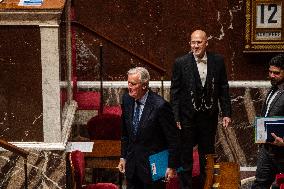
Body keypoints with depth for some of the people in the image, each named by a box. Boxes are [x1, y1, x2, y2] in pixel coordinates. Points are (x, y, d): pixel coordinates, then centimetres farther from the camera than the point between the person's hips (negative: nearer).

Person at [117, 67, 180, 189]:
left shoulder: (160, 106, -20)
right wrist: (123, 157, 11)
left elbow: (173, 138, -14)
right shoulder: (127, 100, 0)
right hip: (132, 164, 6)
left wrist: (172, 166, -12)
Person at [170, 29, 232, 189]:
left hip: (209, 116, 2)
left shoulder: (218, 61, -1)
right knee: (185, 157, 6)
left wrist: (226, 113, 0)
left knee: (207, 155, 14)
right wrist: (175, 117, -9)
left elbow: (223, 89, 5)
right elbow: (175, 92, -5)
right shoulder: (181, 63, -7)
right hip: (188, 117, -2)